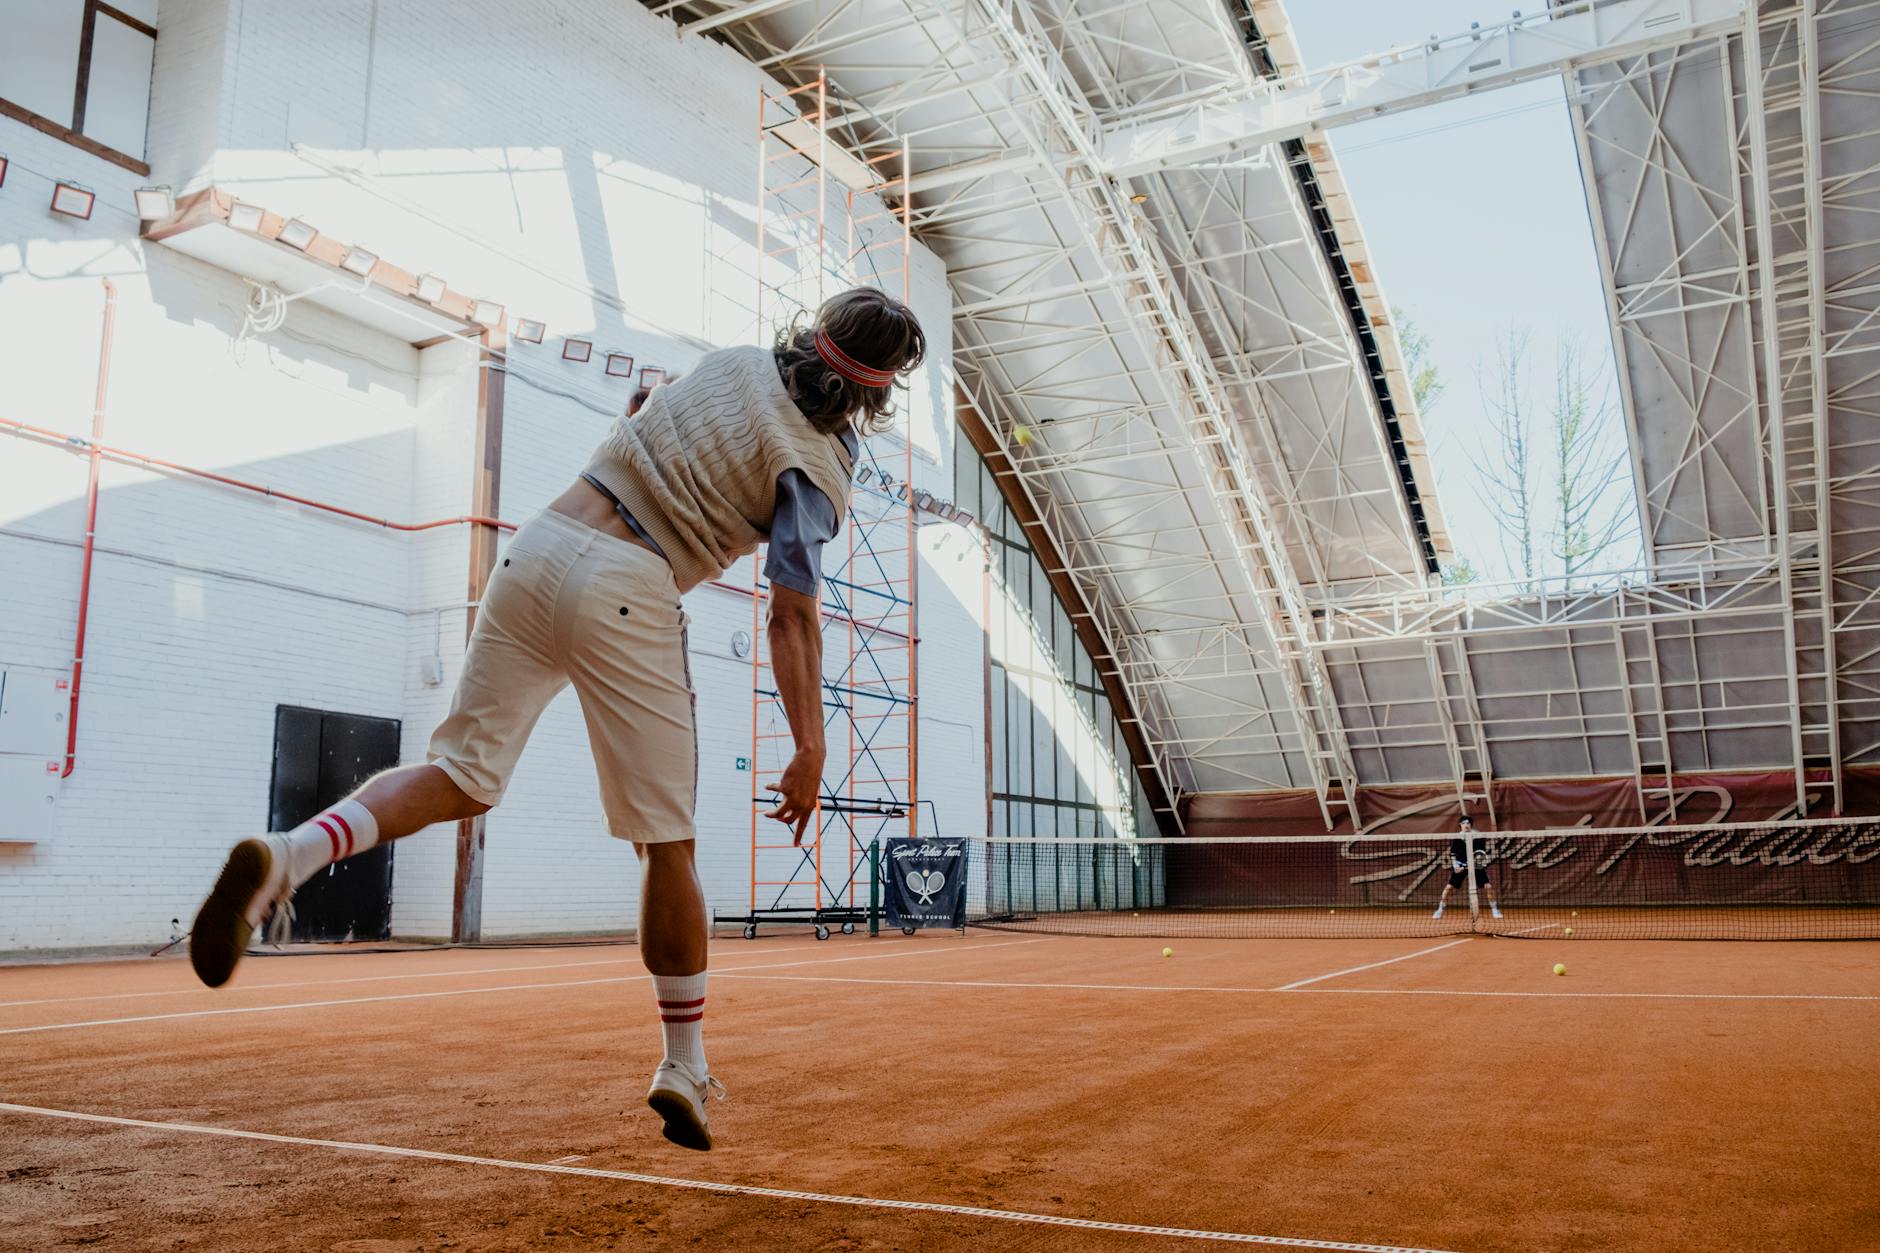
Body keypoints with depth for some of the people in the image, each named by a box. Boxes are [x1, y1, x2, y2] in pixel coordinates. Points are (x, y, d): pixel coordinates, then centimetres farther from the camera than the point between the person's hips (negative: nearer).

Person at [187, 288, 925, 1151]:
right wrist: (810, 751, -6)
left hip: (536, 548, 6)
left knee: (463, 779, 11)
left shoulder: (737, 362, 12)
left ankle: (286, 856, -14)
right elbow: (794, 619, -9)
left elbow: (645, 417, 31)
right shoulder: (820, 470, -4)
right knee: (666, 844, 5)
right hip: (627, 598, -5)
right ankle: (684, 1066, 16)